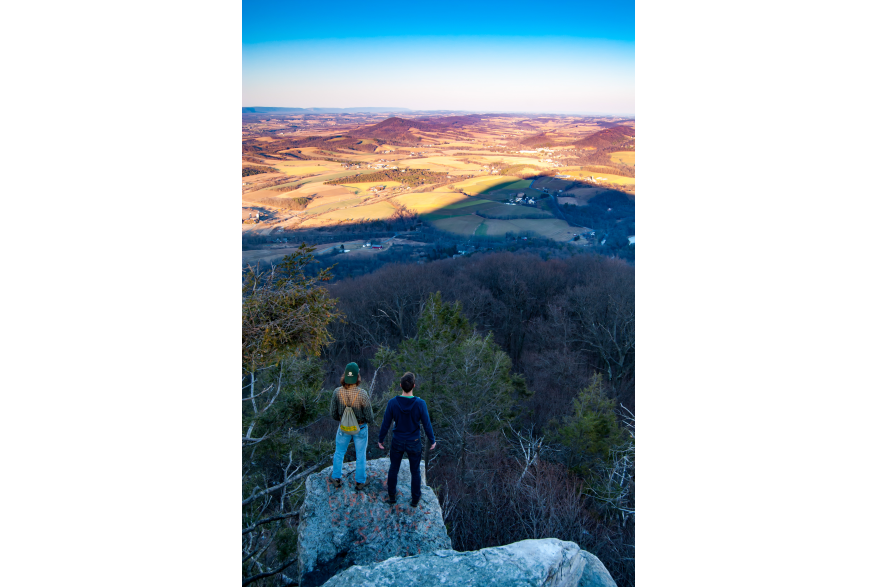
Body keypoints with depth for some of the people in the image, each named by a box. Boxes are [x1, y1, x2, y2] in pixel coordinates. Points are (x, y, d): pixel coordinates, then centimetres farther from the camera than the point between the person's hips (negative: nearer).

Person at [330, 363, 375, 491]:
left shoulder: (337, 392, -23)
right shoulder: (362, 394, -31)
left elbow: (334, 414, -9)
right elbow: (369, 417, -20)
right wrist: (371, 420, 4)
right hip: (360, 427, -2)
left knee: (339, 452, 26)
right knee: (360, 454, 19)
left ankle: (336, 479, 39)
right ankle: (360, 482, 34)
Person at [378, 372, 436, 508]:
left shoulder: (392, 403, -24)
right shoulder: (420, 404, -27)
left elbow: (385, 424, -12)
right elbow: (427, 425, -16)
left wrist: (380, 440, 6)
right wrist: (433, 441, 2)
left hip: (397, 442, 1)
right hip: (414, 444, -1)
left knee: (394, 468, 24)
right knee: (415, 471, 21)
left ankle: (392, 496, 40)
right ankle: (415, 499, 36)